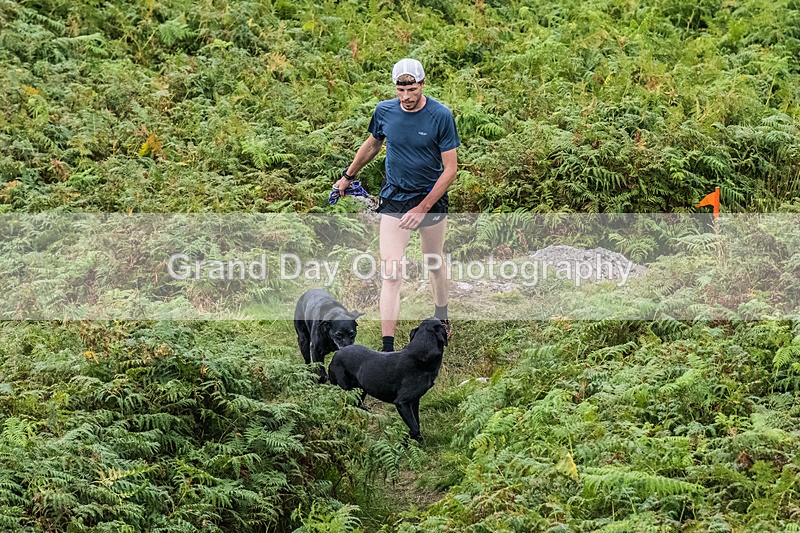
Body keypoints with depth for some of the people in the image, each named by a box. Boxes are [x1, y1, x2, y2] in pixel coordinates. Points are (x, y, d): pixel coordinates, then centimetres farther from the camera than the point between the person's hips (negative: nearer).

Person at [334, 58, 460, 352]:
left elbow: (450, 168, -13)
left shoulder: (441, 116, -15)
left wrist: (423, 209, -18)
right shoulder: (384, 111, -6)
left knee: (434, 262, 17)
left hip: (432, 198, -1)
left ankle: (441, 316, 47)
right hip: (394, 200, 1)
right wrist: (348, 176, 26)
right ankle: (388, 349, -13)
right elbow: (372, 144, 16)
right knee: (391, 273, -10)